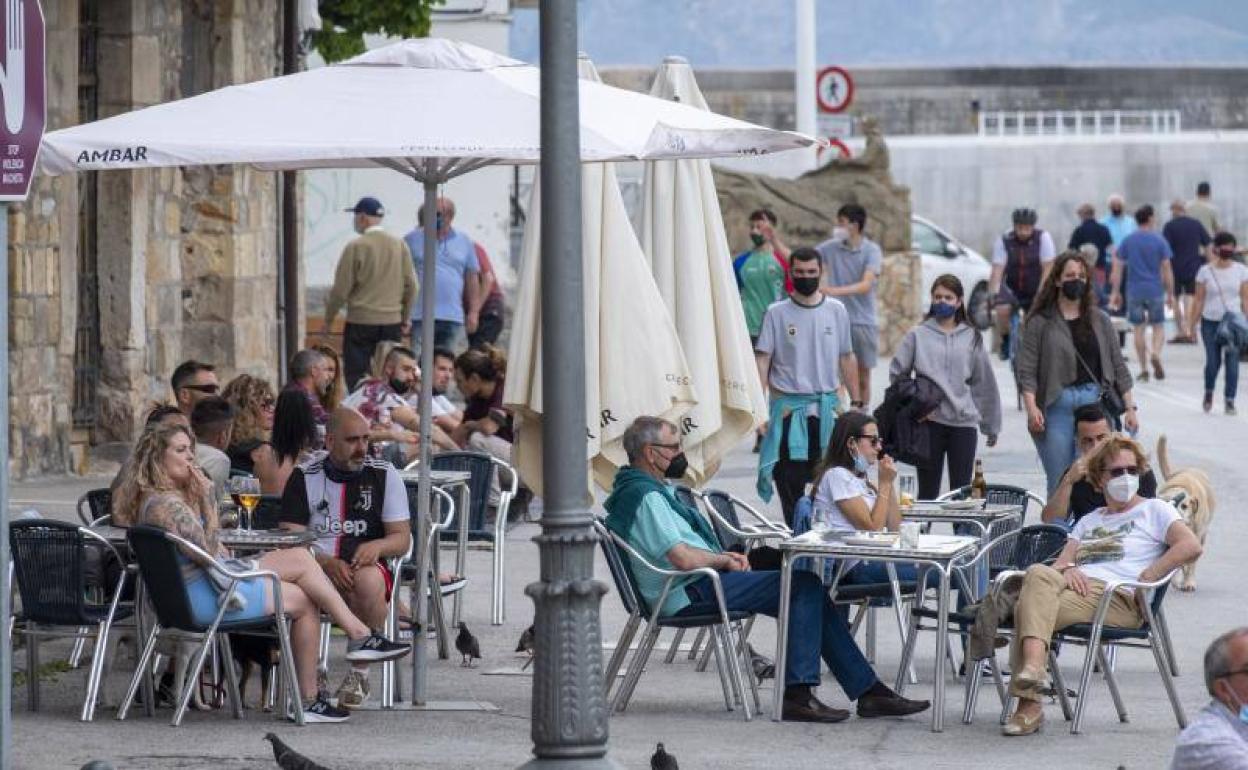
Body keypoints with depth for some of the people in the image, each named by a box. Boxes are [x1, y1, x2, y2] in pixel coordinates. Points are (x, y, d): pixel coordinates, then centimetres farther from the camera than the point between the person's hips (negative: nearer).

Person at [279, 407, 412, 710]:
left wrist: (376, 546, -19)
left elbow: (402, 539, 5)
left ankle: (360, 671, -18)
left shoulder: (384, 475, 7)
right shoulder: (305, 476, 6)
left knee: (368, 581, -37)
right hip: (317, 566, 0)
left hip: (364, 564, 0)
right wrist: (327, 563, -21)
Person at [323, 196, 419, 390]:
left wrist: (328, 319, 7)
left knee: (357, 381, -1)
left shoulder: (355, 247, -9)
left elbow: (341, 289, -7)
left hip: (361, 323, -4)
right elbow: (411, 285, 7)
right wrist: (405, 319, 19)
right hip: (392, 322, 4)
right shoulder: (399, 245, 3)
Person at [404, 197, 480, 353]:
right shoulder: (412, 240, 5)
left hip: (453, 318, 2)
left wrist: (473, 312, 7)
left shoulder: (465, 242, 12)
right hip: (419, 317, -2)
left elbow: (472, 280, 14)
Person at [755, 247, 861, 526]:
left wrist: (856, 402, 10)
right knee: (790, 482, 1)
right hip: (789, 407, -2)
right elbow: (762, 360, -4)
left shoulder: (836, 310, 7)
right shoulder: (777, 313, -1)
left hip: (827, 406, 2)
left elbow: (847, 359, 12)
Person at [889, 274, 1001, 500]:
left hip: (964, 422, 1)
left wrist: (991, 426, 15)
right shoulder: (917, 335, 4)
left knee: (961, 490, 1)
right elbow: (897, 373, 6)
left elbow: (984, 382, 12)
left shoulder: (972, 337, 8)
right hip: (928, 421, -1)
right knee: (928, 490, 3)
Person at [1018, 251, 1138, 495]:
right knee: (1059, 484, -1)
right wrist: (1031, 407, -16)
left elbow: (1118, 366, 14)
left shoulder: (1100, 320, 13)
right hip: (1057, 406, -2)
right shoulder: (1040, 323, 3)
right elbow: (1027, 371, -2)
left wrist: (1130, 408, 8)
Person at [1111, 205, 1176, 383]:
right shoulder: (1159, 241, -3)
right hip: (1155, 291, -1)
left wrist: (1115, 292, 5)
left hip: (1134, 292, 1)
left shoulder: (1127, 241, 2)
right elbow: (1167, 269, -4)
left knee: (1138, 329, 9)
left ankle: (1144, 369, 7)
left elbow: (1117, 268, 0)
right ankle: (1155, 353, -18)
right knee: (1158, 327, 11)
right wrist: (1170, 293, 3)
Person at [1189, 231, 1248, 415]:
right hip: (1211, 322, -1)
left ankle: (1229, 400, 2)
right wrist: (1191, 324, 2)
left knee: (1232, 361, -6)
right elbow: (1199, 300, 2)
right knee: (1213, 361, 1)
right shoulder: (1205, 271, -1)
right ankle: (1209, 391, 29)